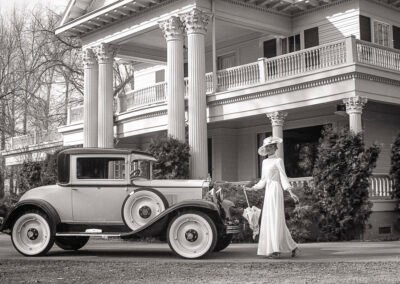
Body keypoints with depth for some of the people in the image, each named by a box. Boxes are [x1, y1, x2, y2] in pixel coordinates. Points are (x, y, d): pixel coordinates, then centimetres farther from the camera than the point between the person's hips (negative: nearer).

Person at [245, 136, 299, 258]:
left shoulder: (278, 161, -3)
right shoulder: (265, 162, 18)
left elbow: (283, 177, -7)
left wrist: (291, 193, -16)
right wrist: (252, 188, 25)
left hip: (276, 191, -8)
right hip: (268, 191, 8)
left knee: (276, 219, -11)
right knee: (267, 220, 4)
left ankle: (276, 249, -12)